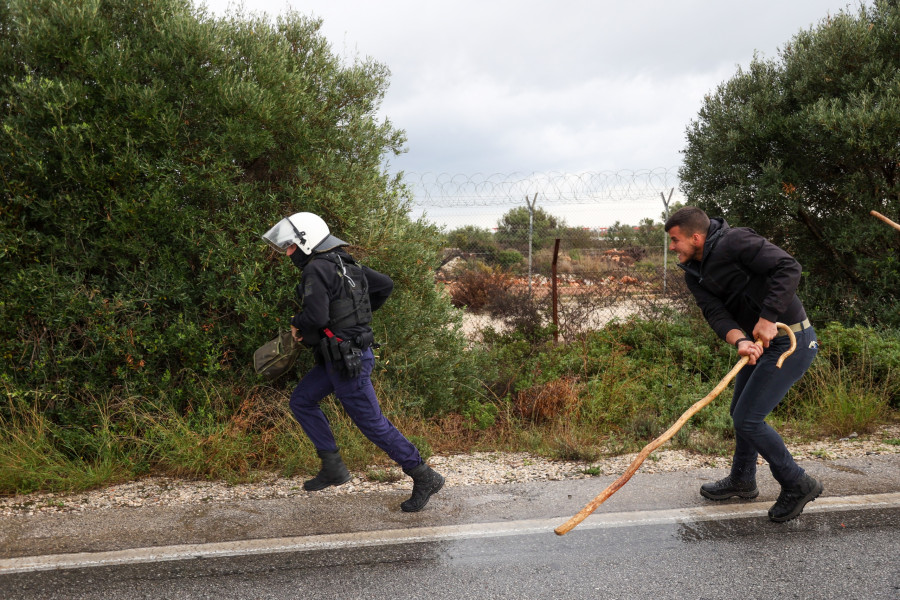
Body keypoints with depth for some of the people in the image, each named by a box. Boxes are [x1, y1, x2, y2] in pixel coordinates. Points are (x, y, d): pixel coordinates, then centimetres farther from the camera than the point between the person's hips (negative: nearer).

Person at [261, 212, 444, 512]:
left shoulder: (316, 269, -17)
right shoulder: (343, 264, 10)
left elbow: (316, 316, -31)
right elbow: (385, 285, 16)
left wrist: (296, 324, -8)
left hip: (347, 360, -10)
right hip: (337, 357, 10)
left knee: (373, 424, -1)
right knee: (301, 401, 16)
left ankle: (425, 478, 8)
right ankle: (333, 467, 19)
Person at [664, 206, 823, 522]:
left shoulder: (735, 241, -19)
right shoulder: (694, 274, 5)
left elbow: (788, 268, -25)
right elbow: (715, 312, -9)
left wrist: (768, 319, -28)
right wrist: (739, 340, -28)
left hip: (791, 341, -9)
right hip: (760, 343, 9)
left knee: (747, 418, -9)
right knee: (740, 412, 20)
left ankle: (798, 485, 9)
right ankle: (742, 480, 40)